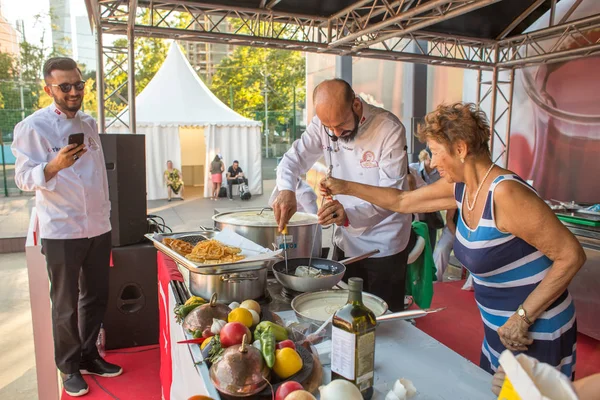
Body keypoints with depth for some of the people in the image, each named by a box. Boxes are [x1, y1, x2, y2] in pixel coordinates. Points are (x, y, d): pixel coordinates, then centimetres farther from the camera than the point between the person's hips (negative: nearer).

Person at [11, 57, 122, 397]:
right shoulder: (33, 127, -8)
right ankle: (70, 366, 25)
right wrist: (54, 165, -34)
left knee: (97, 297, 14)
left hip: (99, 228, 6)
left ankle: (89, 356, 32)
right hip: (62, 232, -5)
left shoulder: (89, 123, 10)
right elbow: (25, 178, -13)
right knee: (66, 305, 6)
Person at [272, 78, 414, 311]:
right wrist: (286, 190, -28)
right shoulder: (323, 124, -7)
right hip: (346, 240, 4)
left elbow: (391, 194, -24)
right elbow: (293, 159, -5)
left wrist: (350, 214, -42)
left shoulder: (389, 129, -21)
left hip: (383, 245, -4)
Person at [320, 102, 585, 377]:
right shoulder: (460, 188, -3)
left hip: (535, 336, -7)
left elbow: (571, 256, -22)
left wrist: (523, 318, -22)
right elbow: (401, 201, 8)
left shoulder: (505, 193, -27)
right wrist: (345, 187, 8)